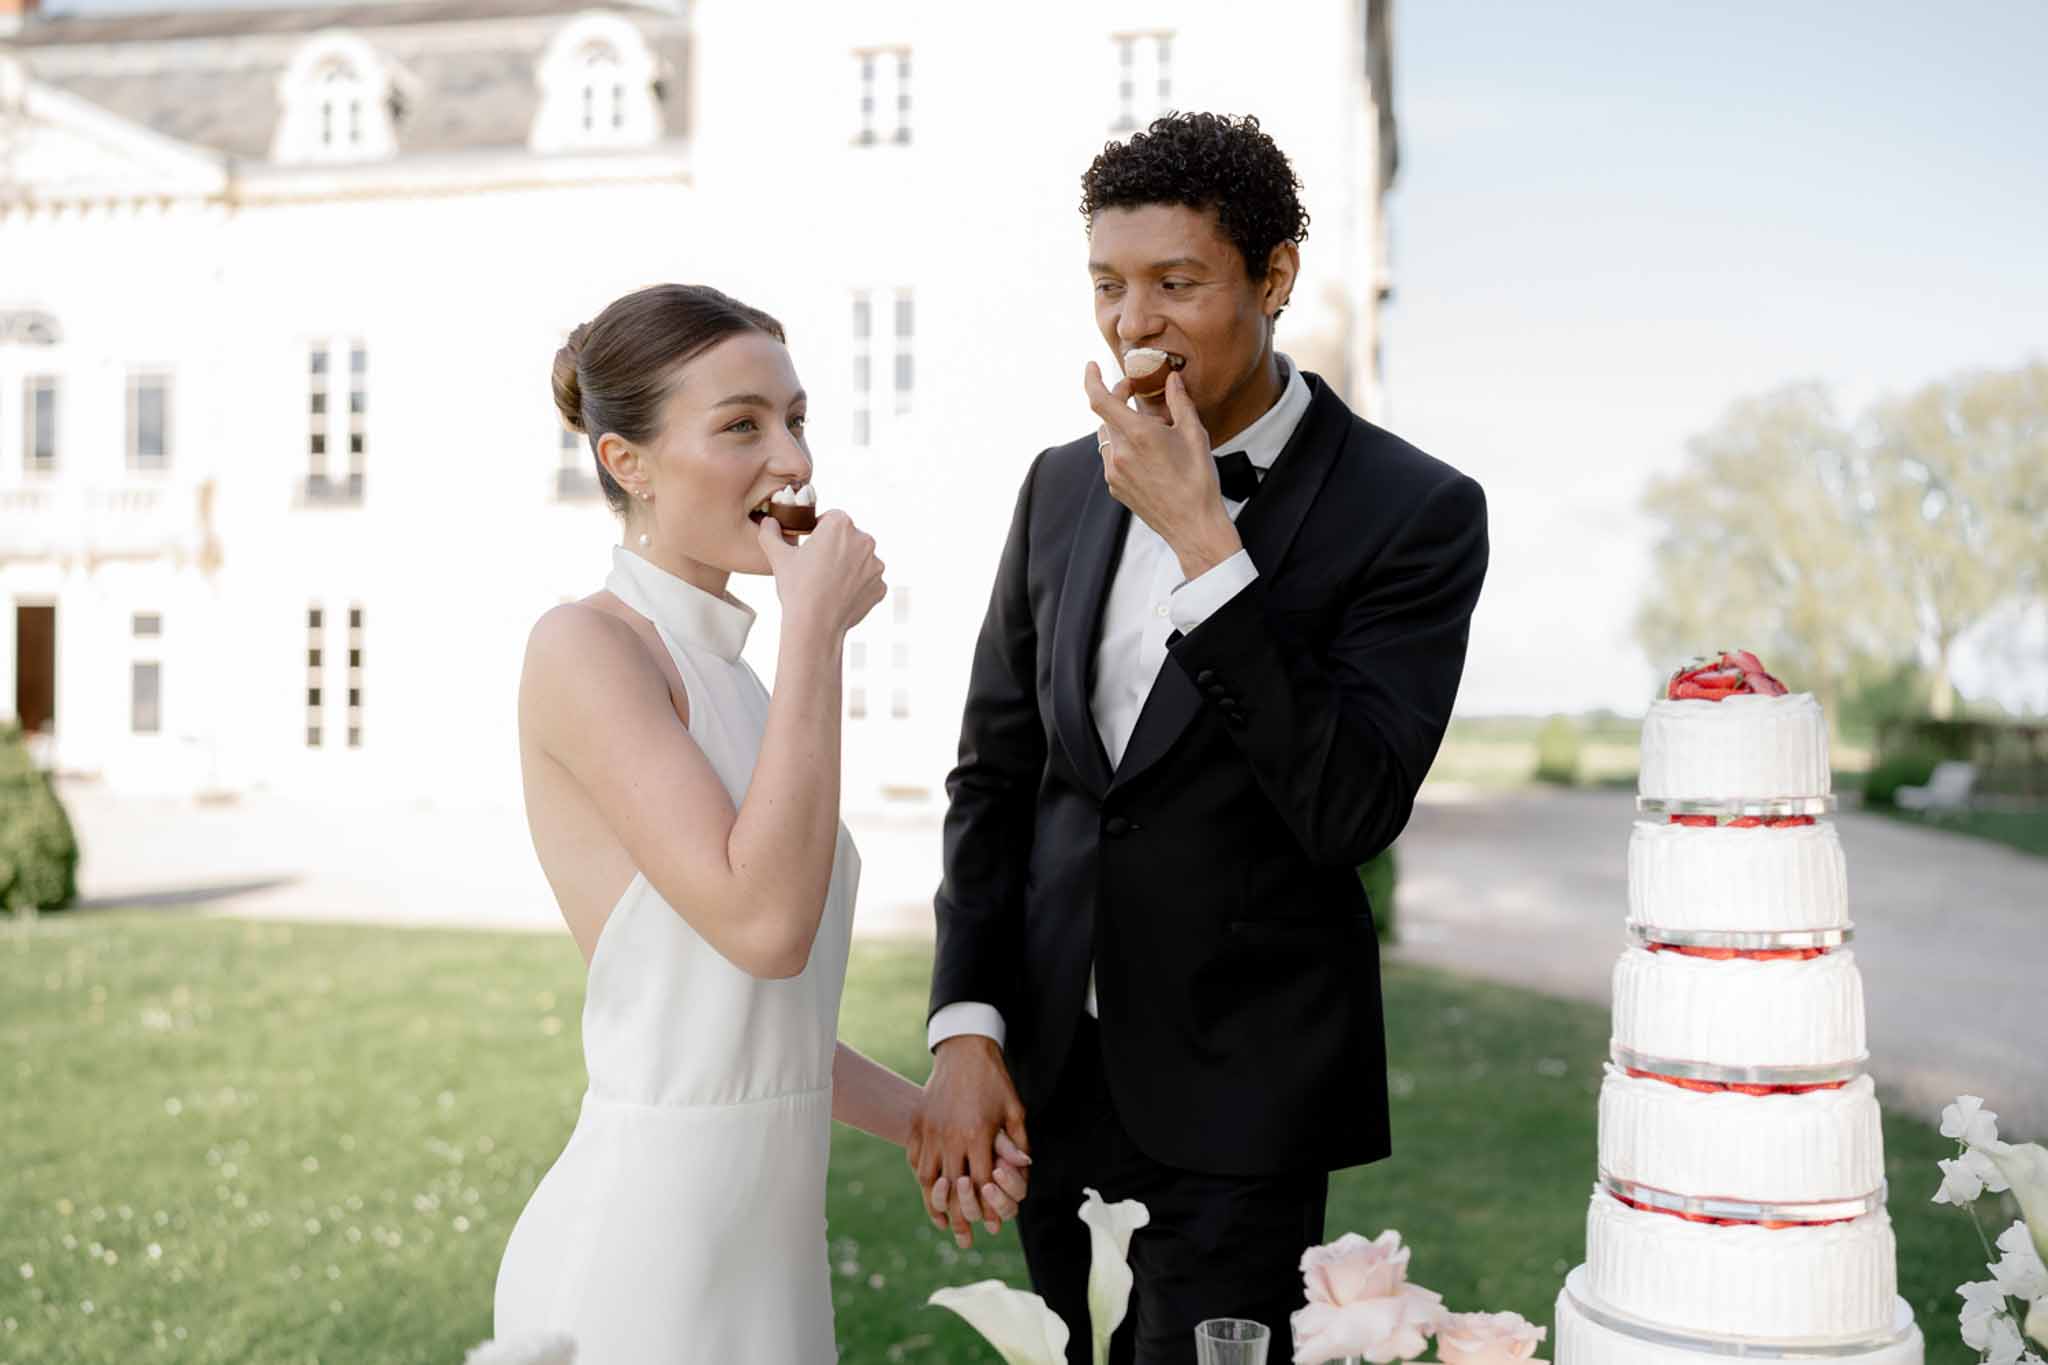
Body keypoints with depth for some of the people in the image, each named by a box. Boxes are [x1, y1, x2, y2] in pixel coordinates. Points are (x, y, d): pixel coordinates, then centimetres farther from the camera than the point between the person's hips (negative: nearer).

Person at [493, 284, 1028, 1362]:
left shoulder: (726, 677, 11)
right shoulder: (582, 646, -14)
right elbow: (766, 926, -23)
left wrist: (925, 1118, 7)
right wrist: (816, 632, -19)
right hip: (643, 1244, -8)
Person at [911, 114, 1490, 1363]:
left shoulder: (1413, 511, -10)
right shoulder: (1064, 485, 5)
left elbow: (1350, 814, -20)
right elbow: (995, 772, 7)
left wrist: (1203, 542, -23)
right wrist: (966, 1030, -1)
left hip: (1236, 1101, -4)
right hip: (1055, 1076, 5)